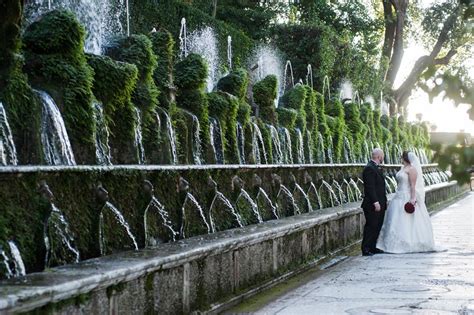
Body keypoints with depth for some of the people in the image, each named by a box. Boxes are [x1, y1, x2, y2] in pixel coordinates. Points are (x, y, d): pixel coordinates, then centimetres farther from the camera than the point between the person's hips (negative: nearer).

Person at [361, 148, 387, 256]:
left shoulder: (376, 167, 16)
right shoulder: (369, 168, -16)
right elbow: (370, 187, -21)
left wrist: (384, 201, 19)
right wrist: (375, 202, -24)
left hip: (379, 204, 10)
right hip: (372, 205, -10)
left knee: (377, 226, 12)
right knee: (371, 226, -6)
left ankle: (373, 247, 18)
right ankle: (365, 249, -2)